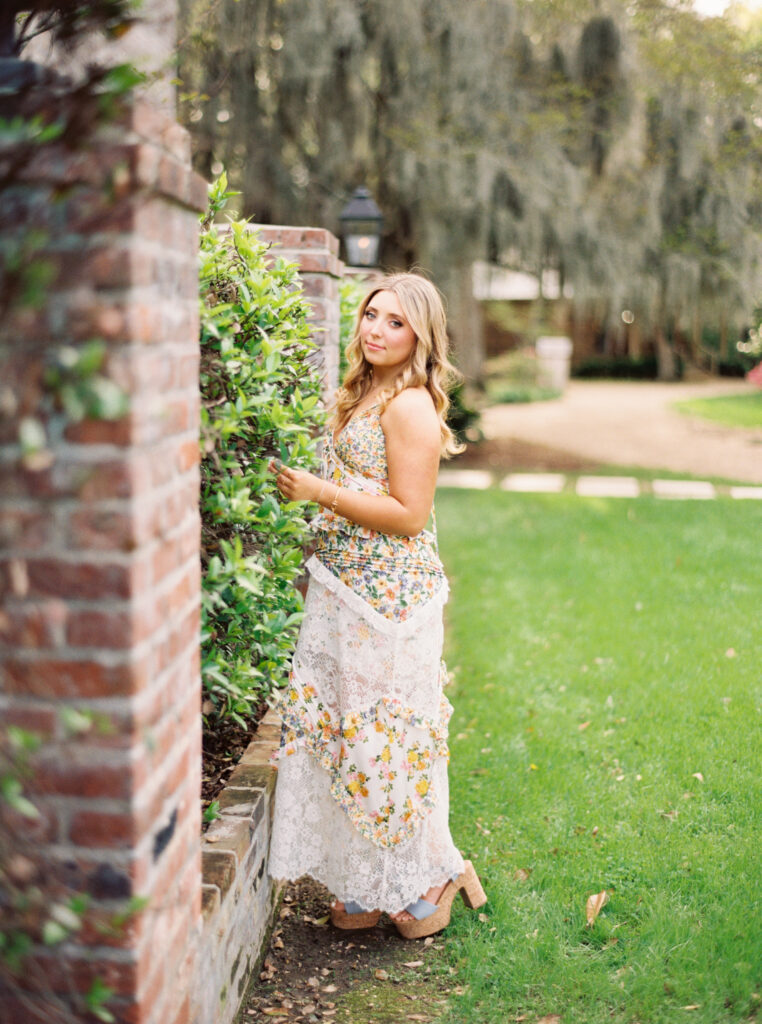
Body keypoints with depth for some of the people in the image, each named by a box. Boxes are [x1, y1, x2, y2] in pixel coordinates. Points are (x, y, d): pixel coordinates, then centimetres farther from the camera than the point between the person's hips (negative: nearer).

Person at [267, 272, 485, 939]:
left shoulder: (411, 407, -15)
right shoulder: (365, 397, 14)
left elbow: (409, 514, -19)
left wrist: (320, 491, -18)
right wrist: (321, 568, 20)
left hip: (389, 599, -9)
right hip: (348, 590, 9)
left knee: (385, 737, 0)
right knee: (346, 730, 12)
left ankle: (429, 879, 20)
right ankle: (367, 888, 25)